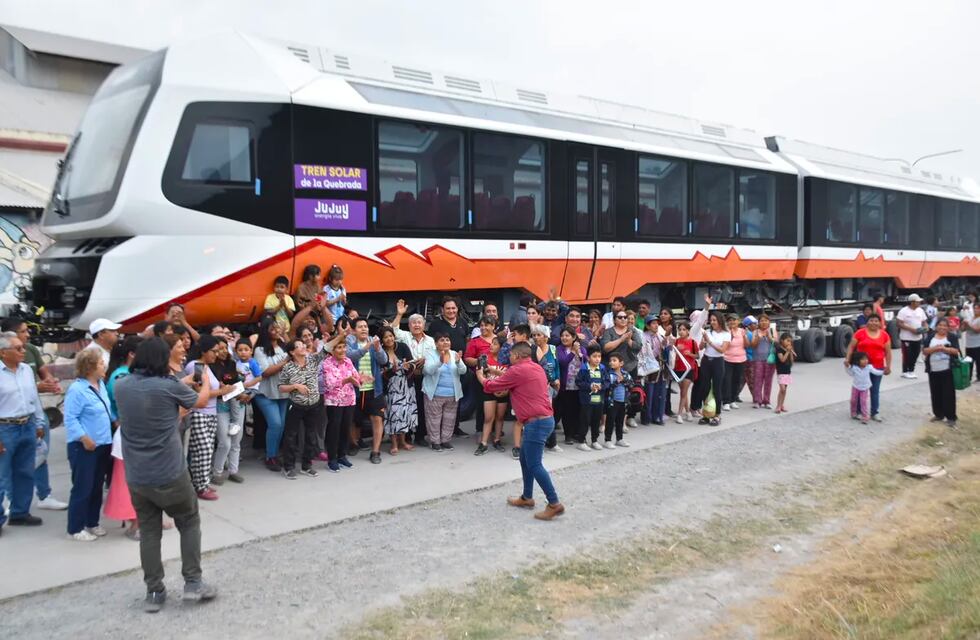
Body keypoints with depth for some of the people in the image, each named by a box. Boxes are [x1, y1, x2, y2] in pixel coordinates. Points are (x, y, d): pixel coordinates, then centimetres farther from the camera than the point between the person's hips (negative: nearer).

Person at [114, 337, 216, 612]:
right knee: (189, 523, 15)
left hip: (136, 477, 4)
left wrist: (183, 384, 28)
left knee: (148, 532, 14)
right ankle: (193, 582, 14)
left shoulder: (121, 386, -1)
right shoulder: (170, 386, -15)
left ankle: (154, 592, 18)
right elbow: (201, 402, 5)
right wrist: (205, 380, 26)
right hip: (170, 474, -4)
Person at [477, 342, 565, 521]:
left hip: (537, 422, -10)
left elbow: (490, 387, 0)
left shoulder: (517, 370, -12)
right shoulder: (536, 368, 15)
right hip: (544, 419, 10)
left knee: (534, 464, -7)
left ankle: (554, 504, -7)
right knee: (525, 459, 18)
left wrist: (480, 376, 18)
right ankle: (527, 498, 26)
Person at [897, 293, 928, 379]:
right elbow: (900, 324, -14)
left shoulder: (920, 310, 10)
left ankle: (911, 371, 20)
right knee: (907, 355, -3)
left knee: (915, 355, 9)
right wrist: (911, 329, -21)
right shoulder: (904, 311, -9)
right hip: (907, 337, -6)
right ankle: (905, 372, 9)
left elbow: (924, 322, 17)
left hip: (918, 337, 6)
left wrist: (926, 327, -5)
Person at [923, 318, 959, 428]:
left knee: (948, 394, -3)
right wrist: (934, 348, -18)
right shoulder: (930, 337, 7)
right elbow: (924, 351, -2)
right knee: (936, 393, 10)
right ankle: (939, 415, 24)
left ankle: (951, 418, 2)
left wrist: (944, 348, -22)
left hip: (947, 370, -3)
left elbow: (956, 351, -8)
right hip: (933, 371, 3)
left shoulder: (952, 337, 2)